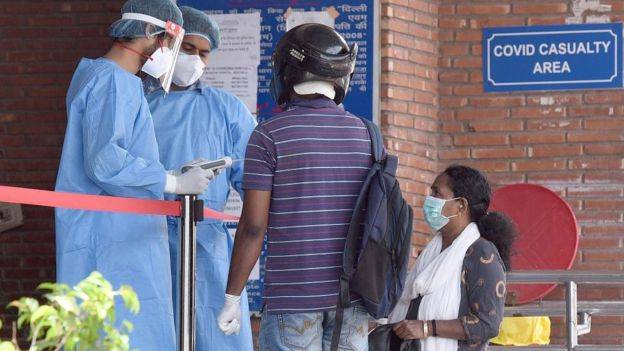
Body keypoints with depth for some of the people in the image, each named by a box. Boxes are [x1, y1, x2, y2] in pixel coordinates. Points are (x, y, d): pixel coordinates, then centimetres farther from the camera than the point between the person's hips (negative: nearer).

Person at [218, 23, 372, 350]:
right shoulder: (366, 135, 6)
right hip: (351, 298, 4)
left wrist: (232, 297, -4)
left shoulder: (269, 135, -7)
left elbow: (253, 226, -10)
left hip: (293, 296, -4)